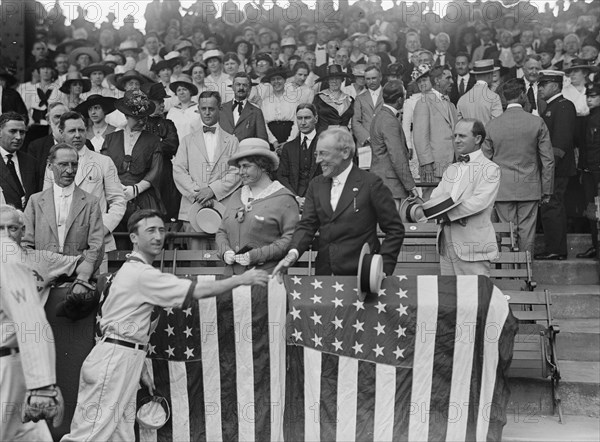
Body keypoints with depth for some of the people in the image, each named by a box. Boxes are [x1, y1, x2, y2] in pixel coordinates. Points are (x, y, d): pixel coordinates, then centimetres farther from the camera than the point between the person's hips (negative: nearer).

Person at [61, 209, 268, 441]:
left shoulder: (130, 270, 19)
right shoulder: (142, 274, -14)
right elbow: (197, 292, -17)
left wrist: (141, 369, 19)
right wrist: (241, 279, -8)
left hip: (124, 361, 10)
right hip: (114, 361, -10)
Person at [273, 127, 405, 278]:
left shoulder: (371, 183, -7)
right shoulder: (316, 185, 10)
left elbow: (395, 230, -5)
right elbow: (307, 225, 4)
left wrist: (383, 268, -13)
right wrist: (293, 252, -15)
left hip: (360, 275, -4)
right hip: (324, 273, 5)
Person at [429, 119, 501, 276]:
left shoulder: (489, 168, -3)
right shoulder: (451, 169, 20)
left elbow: (480, 201, -16)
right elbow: (436, 196, 10)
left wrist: (447, 212, -17)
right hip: (446, 245, 7)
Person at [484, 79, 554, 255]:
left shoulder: (492, 125, -3)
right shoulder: (537, 122, -5)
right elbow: (548, 160, -2)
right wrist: (546, 191, 7)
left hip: (502, 189, 1)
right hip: (530, 188, 0)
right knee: (527, 234, 6)